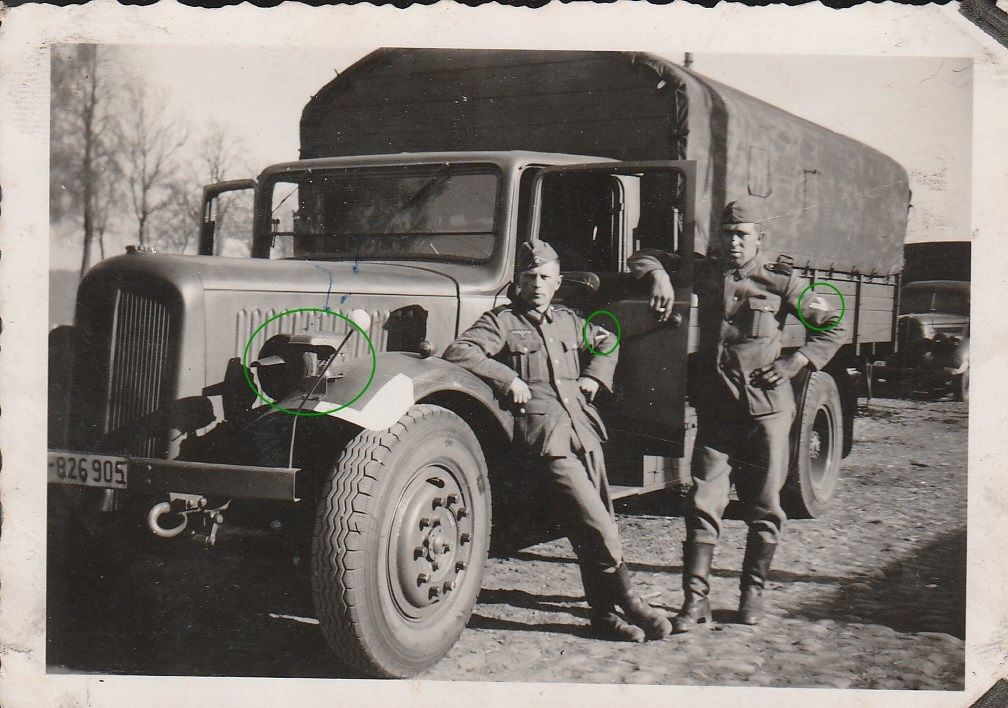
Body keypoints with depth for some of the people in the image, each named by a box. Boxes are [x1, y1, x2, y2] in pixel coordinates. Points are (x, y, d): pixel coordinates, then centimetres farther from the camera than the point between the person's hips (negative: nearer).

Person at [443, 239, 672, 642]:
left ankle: (604, 614, 18)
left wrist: (596, 375, 19)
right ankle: (628, 601, 5)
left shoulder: (567, 321, 19)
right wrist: (507, 379, -17)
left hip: (585, 432, 6)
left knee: (595, 531, 8)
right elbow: (458, 353, -13)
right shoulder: (502, 322, 1)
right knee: (598, 530, -11)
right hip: (547, 440, -6)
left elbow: (607, 341, 37)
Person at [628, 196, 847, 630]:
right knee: (703, 504, -4)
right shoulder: (704, 272, 9)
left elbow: (834, 326, 7)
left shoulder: (780, 281, 2)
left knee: (764, 508, 7)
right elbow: (643, 258, 16)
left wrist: (797, 361, -6)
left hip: (767, 409, -1)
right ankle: (695, 600, -2)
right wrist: (659, 275, -6)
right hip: (715, 409, 2)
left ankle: (753, 593, 21)